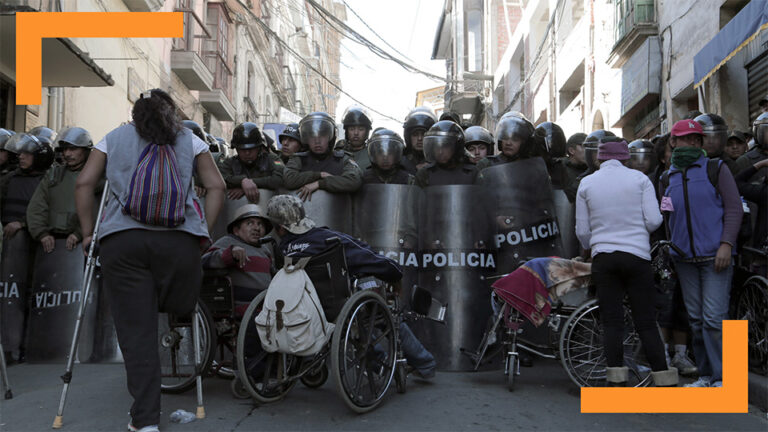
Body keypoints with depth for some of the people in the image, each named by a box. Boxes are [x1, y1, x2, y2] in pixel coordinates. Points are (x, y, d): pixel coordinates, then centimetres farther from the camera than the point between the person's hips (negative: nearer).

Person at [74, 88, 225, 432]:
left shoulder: (113, 138, 20)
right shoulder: (190, 140, 18)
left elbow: (84, 183, 9)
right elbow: (217, 186, 8)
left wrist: (88, 233, 14)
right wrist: (204, 231, 10)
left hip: (120, 239, 1)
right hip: (179, 239, 0)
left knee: (135, 330, 0)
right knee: (180, 314, 12)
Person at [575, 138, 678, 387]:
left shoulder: (586, 183, 5)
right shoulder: (639, 179, 2)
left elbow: (582, 231, 6)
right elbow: (654, 220, -4)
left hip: (603, 257, 1)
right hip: (637, 255, 0)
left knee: (612, 322, 3)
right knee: (646, 322, 4)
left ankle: (617, 381, 2)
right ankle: (664, 382, 6)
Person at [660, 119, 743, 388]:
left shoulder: (716, 169, 3)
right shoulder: (667, 178, 14)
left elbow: (734, 208, -3)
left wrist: (726, 244, -13)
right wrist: (670, 249, 13)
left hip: (715, 256, -4)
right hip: (685, 260, 4)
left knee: (714, 318, -10)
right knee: (696, 319, 8)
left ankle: (723, 377, -2)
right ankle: (706, 375, 18)